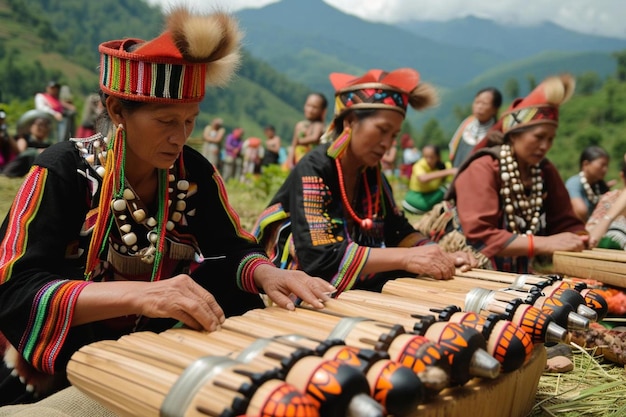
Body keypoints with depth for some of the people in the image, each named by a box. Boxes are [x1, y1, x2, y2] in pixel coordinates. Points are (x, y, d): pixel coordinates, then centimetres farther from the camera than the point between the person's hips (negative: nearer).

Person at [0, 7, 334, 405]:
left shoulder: (193, 171, -5)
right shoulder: (65, 170, -17)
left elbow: (232, 248, 1)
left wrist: (267, 273, -23)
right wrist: (139, 294, -40)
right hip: (56, 370, -4)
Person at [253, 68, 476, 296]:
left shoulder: (372, 175, 3)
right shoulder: (312, 170, -19)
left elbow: (399, 232, 9)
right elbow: (320, 258, -29)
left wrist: (440, 257, -11)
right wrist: (405, 257, -31)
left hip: (352, 293, 7)